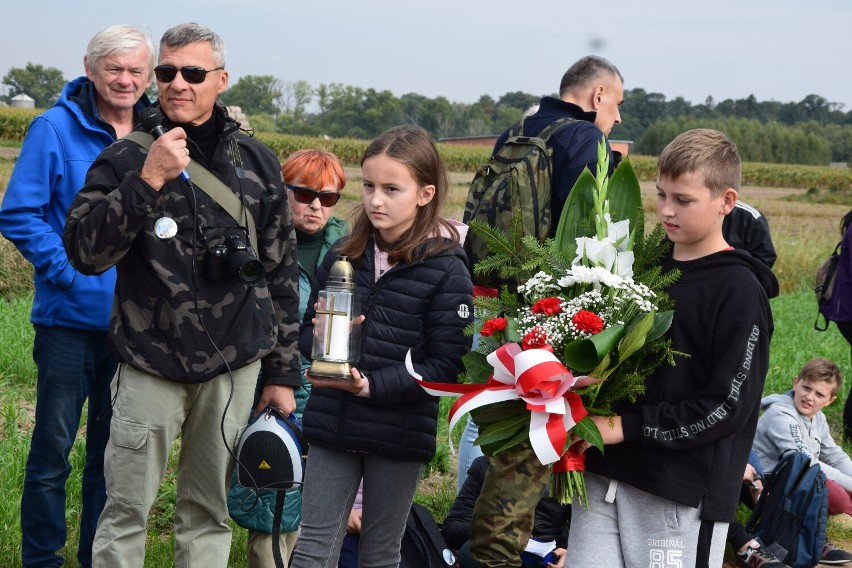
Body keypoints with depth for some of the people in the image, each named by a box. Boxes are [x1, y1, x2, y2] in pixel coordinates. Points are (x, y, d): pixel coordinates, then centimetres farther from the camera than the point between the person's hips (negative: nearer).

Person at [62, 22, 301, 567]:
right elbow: (85, 252, -13)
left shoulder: (257, 163, 7)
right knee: (126, 512, -1)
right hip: (150, 368, -2)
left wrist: (282, 373, 10)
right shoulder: (127, 158, -1)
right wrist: (147, 181, -23)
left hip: (233, 368, 2)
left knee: (210, 513, 9)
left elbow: (281, 272, 11)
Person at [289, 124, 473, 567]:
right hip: (331, 426, 3)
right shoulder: (343, 256, 4)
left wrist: (373, 385, -22)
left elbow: (447, 365, -13)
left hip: (400, 435, -3)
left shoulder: (446, 270, -9)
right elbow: (307, 333, 11)